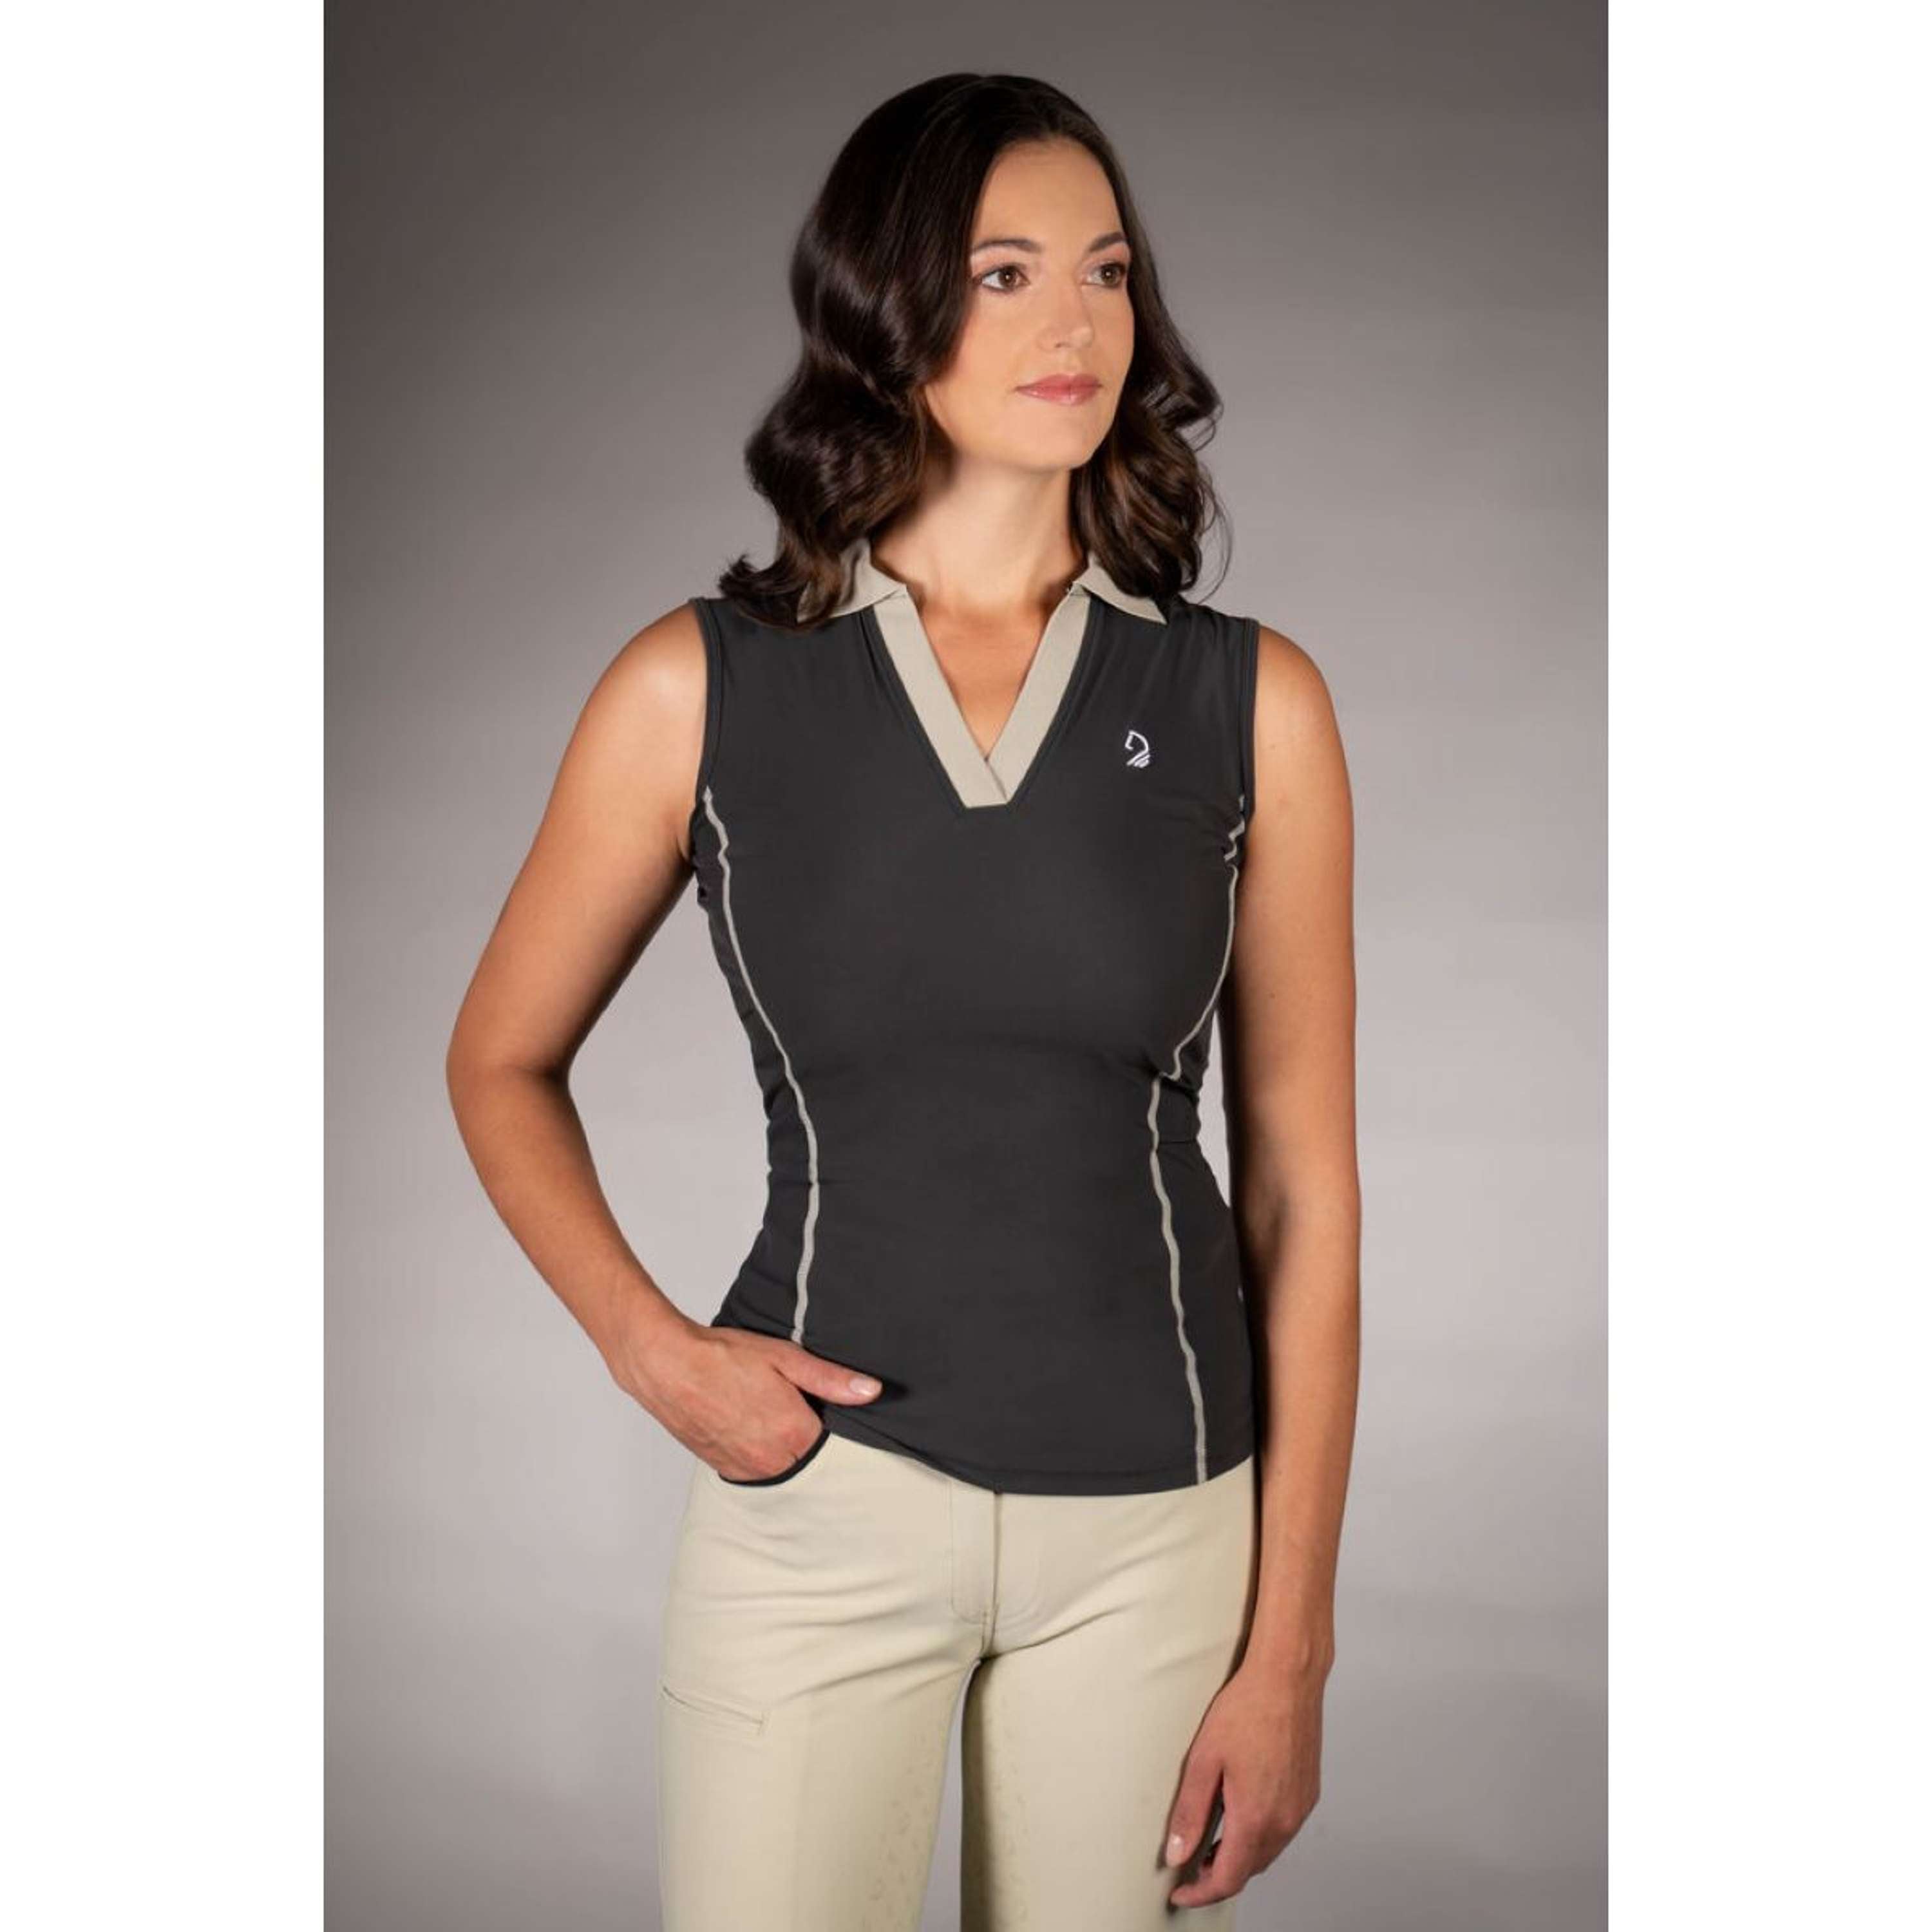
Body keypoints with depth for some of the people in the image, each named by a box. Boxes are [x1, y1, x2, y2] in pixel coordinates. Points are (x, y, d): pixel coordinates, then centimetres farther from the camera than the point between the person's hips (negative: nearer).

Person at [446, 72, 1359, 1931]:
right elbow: (501, 1063, 8)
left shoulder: (1247, 703, -3)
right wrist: (650, 1347, -8)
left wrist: (1291, 1643, -2)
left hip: (1154, 1524, 1)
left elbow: (1302, 1179, -1)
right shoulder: (700, 688, -5)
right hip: (821, 1492, -1)